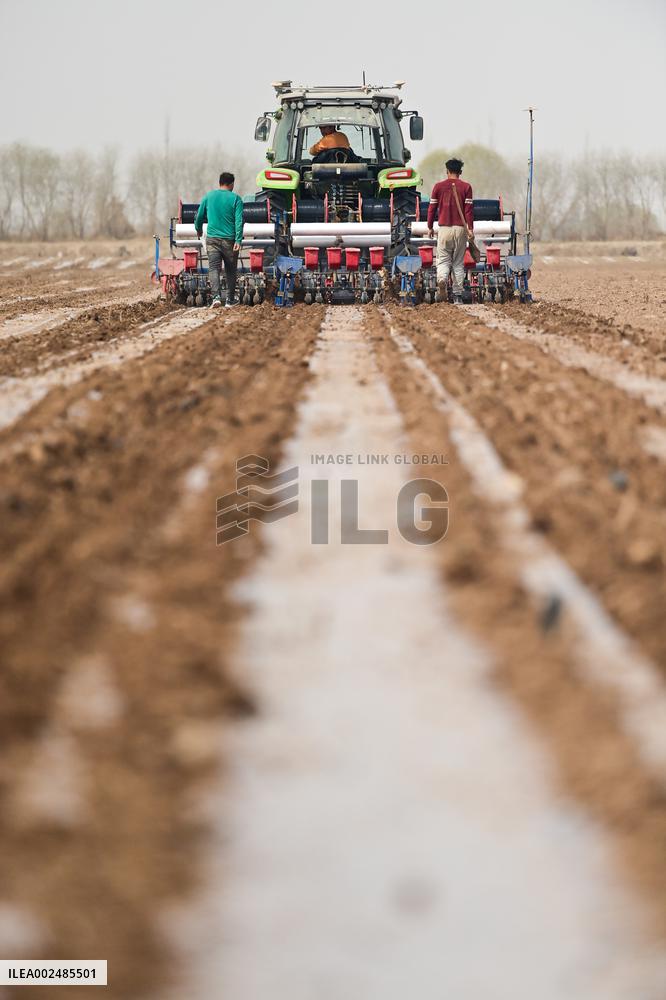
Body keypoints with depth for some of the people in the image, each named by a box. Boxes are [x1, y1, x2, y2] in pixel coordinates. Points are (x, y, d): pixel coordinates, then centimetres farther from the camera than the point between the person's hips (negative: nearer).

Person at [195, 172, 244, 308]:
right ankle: (230, 299, 15)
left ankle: (216, 296, -23)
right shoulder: (235, 199, -3)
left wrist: (198, 229, 33)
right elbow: (239, 221, -11)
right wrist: (238, 240, -14)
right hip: (229, 240, -1)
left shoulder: (208, 196, 5)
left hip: (212, 239, 1)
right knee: (230, 270, 11)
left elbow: (199, 216, 13)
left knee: (213, 268, -4)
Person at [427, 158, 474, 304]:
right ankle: (457, 295, 5)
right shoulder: (466, 187, 0)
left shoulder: (439, 186, 2)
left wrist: (430, 227, 13)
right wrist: (470, 228, -5)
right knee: (458, 263, 8)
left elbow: (432, 208, 4)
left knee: (443, 260, 4)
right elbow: (469, 209, -6)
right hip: (460, 229, 0)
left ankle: (442, 279, -28)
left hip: (444, 228, 0)